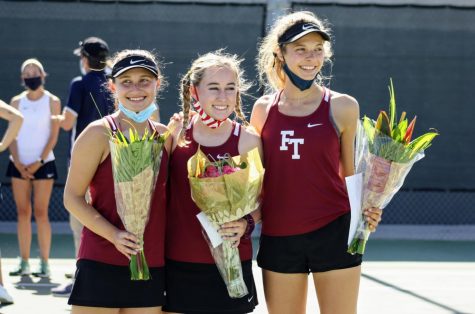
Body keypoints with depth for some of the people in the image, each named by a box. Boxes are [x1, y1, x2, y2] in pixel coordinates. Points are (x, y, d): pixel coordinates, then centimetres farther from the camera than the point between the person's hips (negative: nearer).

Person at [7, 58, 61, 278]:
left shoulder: (52, 102, 0)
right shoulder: (17, 102, 8)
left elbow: (54, 135, -4)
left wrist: (38, 162, -12)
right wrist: (18, 163, -7)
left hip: (43, 164, -3)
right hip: (19, 165, 3)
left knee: (40, 213, -7)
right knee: (23, 213, 3)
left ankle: (45, 263, -5)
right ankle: (24, 263, 6)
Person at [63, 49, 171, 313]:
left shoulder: (165, 136, 10)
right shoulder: (99, 133, -6)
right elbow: (72, 197, -7)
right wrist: (113, 235, -18)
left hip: (152, 265, 5)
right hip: (101, 264, -5)